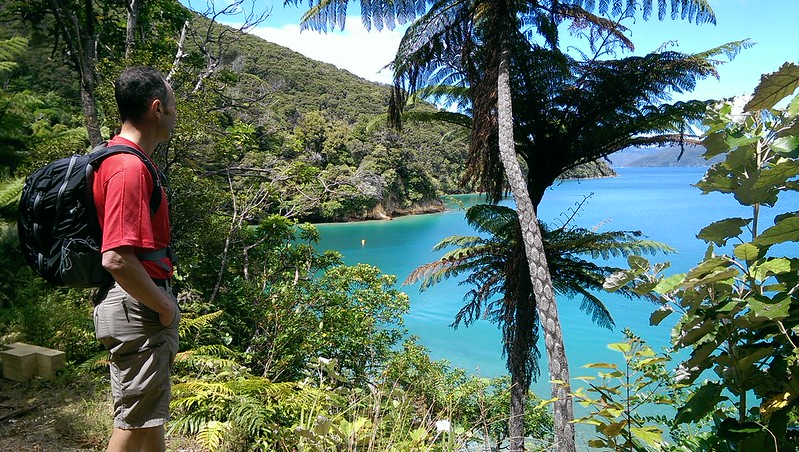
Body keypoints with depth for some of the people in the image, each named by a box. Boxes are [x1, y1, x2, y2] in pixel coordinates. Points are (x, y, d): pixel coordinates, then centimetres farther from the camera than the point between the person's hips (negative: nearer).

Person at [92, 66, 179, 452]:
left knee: (151, 409, 22)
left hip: (141, 303, 10)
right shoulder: (130, 168, -21)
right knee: (135, 420, 3)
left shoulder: (123, 159, 12)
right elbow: (116, 259, -28)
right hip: (138, 307, -10)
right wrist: (165, 306, -16)